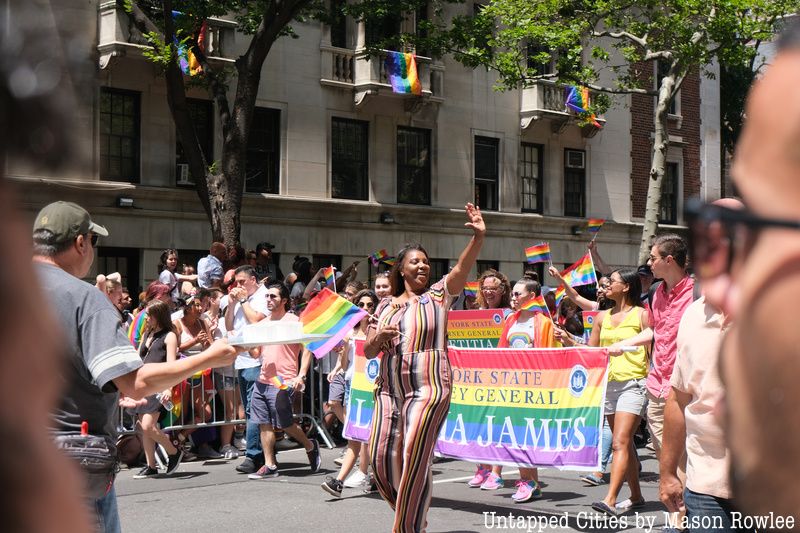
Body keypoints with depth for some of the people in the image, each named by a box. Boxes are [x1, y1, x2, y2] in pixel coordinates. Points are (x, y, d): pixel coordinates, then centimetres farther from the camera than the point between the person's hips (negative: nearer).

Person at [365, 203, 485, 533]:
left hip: (429, 388, -4)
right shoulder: (386, 305, 13)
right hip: (389, 389, 5)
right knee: (382, 458, 4)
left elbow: (462, 268, -14)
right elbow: (368, 351, 14)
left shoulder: (438, 295, 4)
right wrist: (379, 339, -9)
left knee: (414, 459, -9)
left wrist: (478, 237, -30)